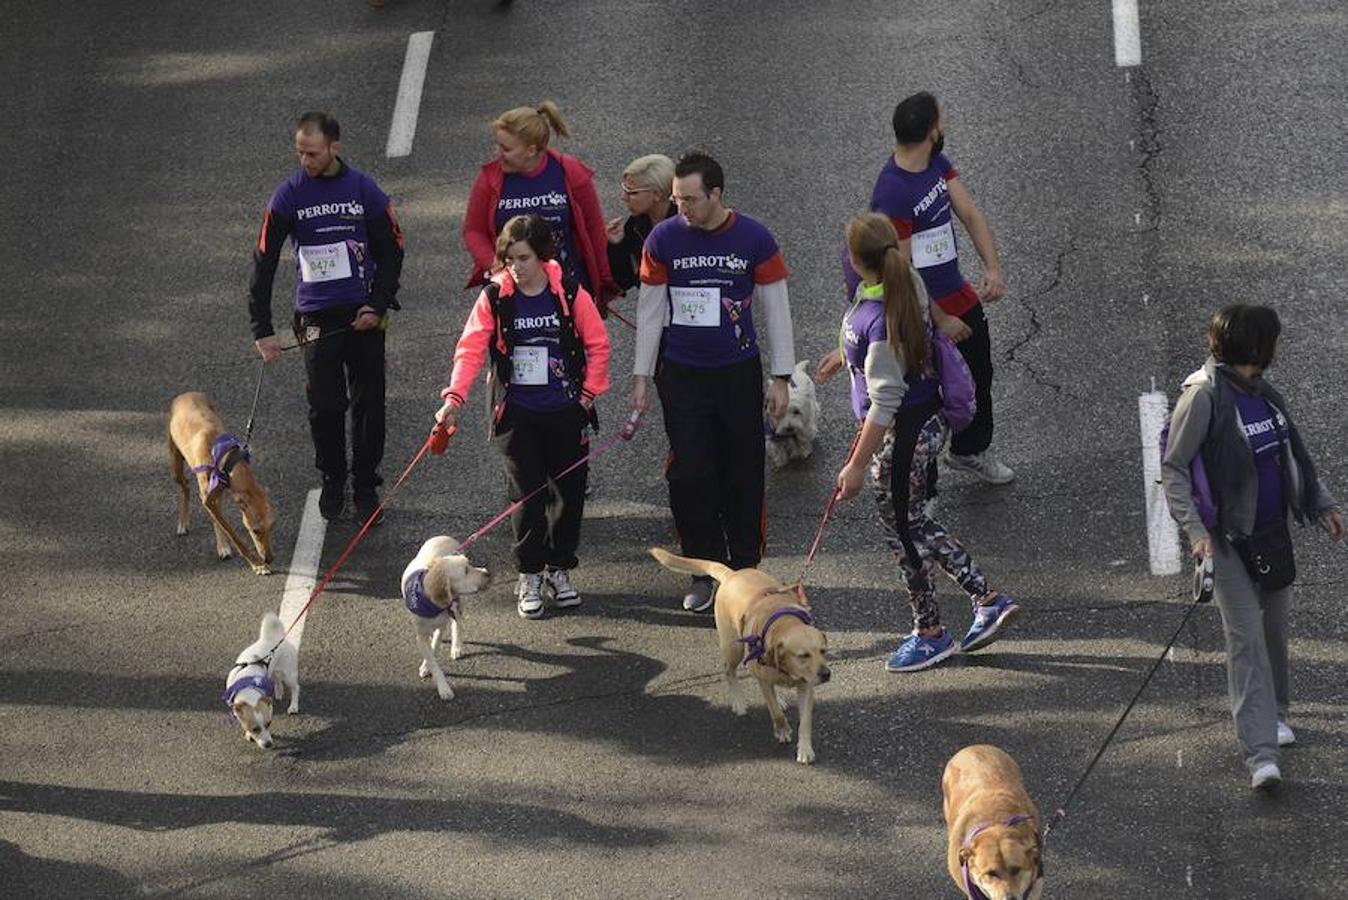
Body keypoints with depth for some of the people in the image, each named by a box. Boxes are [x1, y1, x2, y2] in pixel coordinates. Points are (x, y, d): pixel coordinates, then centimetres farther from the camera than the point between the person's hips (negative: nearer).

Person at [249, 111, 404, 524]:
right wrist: (262, 330, -8)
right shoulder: (289, 195, -3)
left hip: (364, 314, 0)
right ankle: (332, 482, 20)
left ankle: (365, 486, 17)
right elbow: (263, 262, -3)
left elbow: (391, 249, 6)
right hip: (317, 317, 0)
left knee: (369, 403, 4)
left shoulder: (364, 189, -2)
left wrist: (378, 306, -5)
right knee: (325, 405, 1)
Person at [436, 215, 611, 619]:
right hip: (517, 415, 0)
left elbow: (597, 344, 3)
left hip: (566, 413, 1)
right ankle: (529, 577, 13)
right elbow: (471, 348, -9)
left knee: (569, 492, 6)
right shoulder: (494, 298, -5)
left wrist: (589, 392, -2)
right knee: (526, 495, 2)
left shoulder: (570, 293, -5)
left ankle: (558, 570, 22)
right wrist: (455, 397, -21)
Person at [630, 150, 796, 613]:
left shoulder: (754, 239, -7)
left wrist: (781, 378, 0)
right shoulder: (664, 238, -4)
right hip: (681, 375, 1)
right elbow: (650, 309, 5)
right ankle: (705, 571, 10)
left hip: (739, 372, -1)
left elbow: (776, 310, 1)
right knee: (689, 475, -3)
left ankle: (745, 568, 18)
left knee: (743, 476, 5)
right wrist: (642, 375, 5)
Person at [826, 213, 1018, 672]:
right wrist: (846, 356, 37)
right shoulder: (908, 285, -4)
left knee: (903, 532, 10)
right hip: (927, 421, 9)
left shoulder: (878, 322, -30)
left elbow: (885, 403, -26)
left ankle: (930, 633, 26)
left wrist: (856, 467, -18)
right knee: (917, 524, 21)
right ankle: (988, 599, 25)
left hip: (902, 435, -9)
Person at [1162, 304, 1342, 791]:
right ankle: (1260, 753, -14)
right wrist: (1195, 528, -24)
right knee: (1246, 637, -11)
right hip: (1229, 537, -7)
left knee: (1274, 627, 18)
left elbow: (1294, 455, 21)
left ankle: (1272, 713, 39)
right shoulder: (1203, 395, -16)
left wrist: (1322, 505, 20)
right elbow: (1172, 468, -15)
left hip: (1272, 531, 7)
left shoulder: (1264, 394, 6)